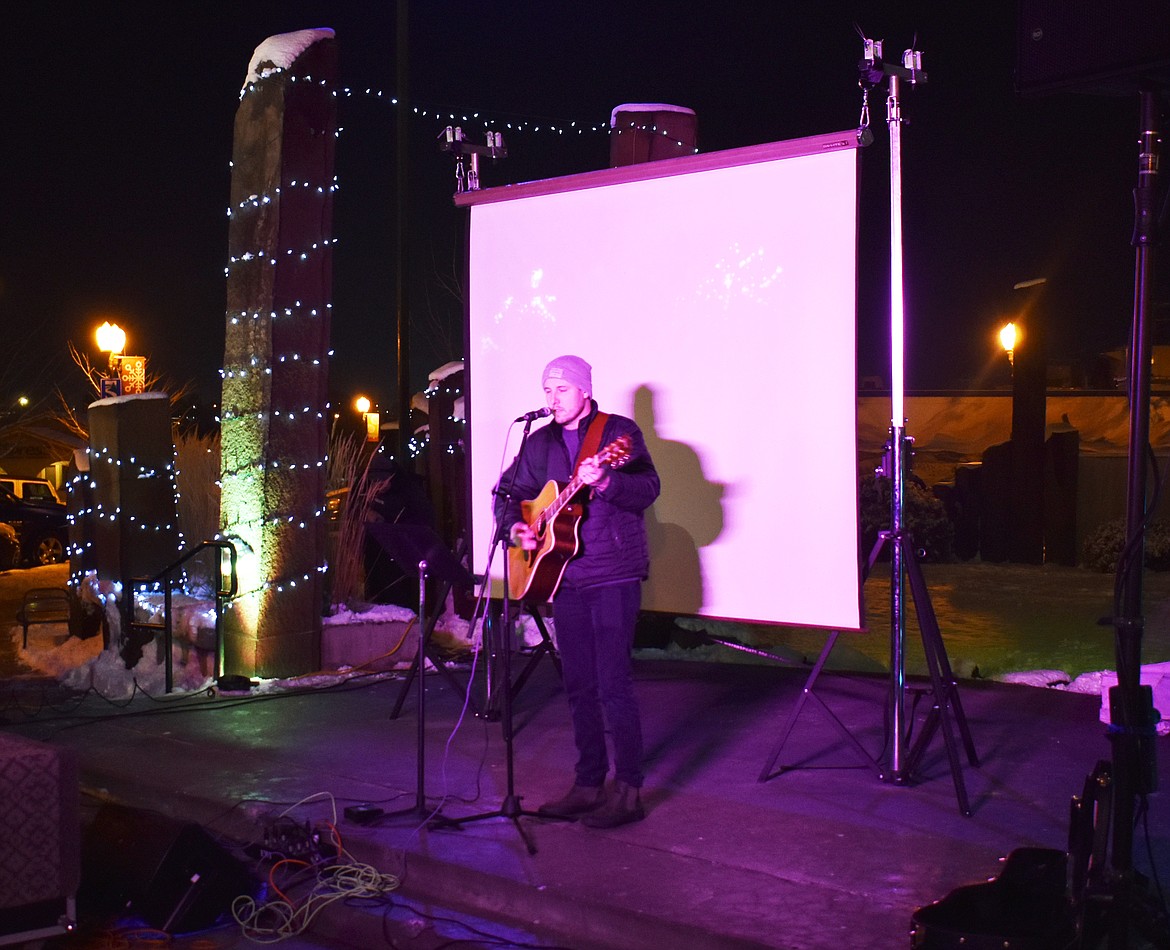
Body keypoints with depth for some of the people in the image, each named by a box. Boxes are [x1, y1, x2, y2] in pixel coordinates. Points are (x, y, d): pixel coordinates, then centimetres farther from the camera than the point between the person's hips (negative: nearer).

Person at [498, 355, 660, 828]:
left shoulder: (619, 431, -5)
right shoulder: (539, 443, 13)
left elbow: (648, 488, -16)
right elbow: (510, 490, 19)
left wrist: (605, 481, -33)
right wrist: (515, 525, 0)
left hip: (614, 575, -6)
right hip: (566, 576, 6)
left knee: (613, 683, -9)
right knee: (579, 684, 11)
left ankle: (628, 791, -2)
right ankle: (589, 784, 20)